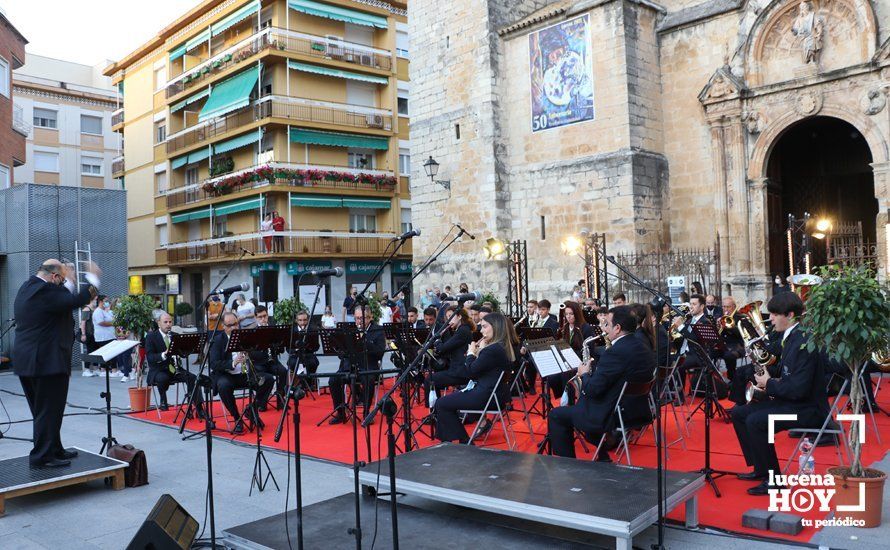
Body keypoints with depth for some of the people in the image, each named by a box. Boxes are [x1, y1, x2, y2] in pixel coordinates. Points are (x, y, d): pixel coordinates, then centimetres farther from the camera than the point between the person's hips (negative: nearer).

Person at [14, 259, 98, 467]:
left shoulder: (27, 288, 12)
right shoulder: (45, 291, -19)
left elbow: (62, 300, 16)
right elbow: (77, 301, -24)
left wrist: (70, 279, 15)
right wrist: (93, 278, -14)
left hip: (27, 362, 10)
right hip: (47, 362, -10)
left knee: (43, 410, 18)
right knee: (48, 410, -1)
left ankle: (54, 449, 29)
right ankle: (41, 456, 5)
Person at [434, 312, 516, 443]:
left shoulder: (493, 349, -23)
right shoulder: (505, 347, 6)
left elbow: (469, 372, -15)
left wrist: (471, 353, -1)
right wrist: (479, 353, 2)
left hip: (487, 396, -10)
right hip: (497, 394, 10)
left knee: (441, 404, 0)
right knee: (449, 399, 22)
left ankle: (464, 441, 7)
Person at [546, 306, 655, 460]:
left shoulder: (616, 352, -24)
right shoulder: (642, 348, 4)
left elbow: (593, 389, -23)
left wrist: (584, 374, -3)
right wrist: (592, 373, 9)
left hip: (614, 416, -9)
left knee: (556, 415, 3)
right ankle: (603, 457, 35)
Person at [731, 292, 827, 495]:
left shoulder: (804, 341, -22)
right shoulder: (791, 337, 8)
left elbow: (799, 389, -27)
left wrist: (770, 384, -14)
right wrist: (769, 379, 1)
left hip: (808, 408, -11)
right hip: (789, 400, 11)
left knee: (755, 421, -27)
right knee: (739, 413, 8)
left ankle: (773, 478, -11)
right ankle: (760, 468, 15)